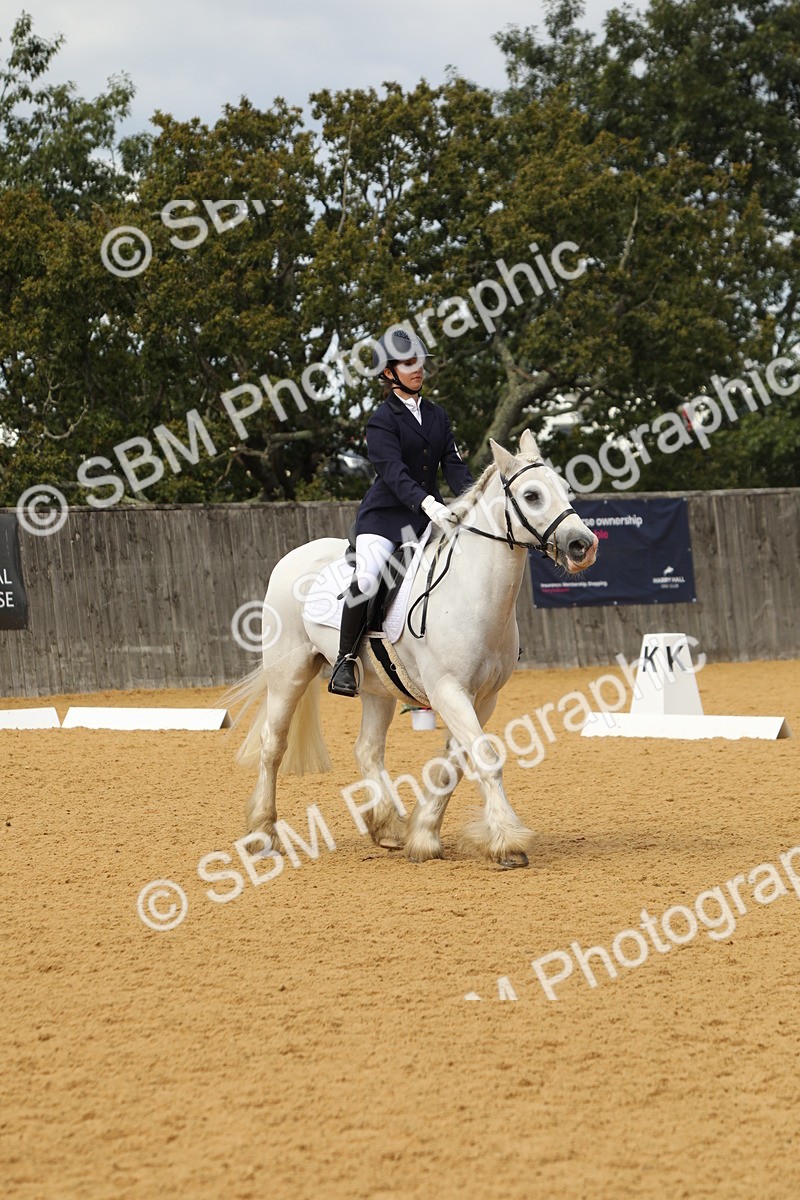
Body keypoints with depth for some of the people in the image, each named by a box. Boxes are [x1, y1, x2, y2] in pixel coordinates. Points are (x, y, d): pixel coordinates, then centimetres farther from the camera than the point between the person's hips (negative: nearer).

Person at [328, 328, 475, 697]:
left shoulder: (437, 415, 12)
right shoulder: (383, 420, -8)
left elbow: (452, 464, 6)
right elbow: (394, 472, -21)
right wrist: (426, 503, -36)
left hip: (430, 512, 6)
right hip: (385, 514, -6)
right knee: (367, 579, -27)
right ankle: (346, 659, -13)